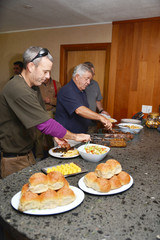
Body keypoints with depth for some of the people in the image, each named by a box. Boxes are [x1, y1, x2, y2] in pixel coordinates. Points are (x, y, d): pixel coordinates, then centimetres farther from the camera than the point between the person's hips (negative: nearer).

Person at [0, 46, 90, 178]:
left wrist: (55, 135, 1)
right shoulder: (18, 90, -29)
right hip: (13, 159, -9)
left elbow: (42, 115, 15)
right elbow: (45, 124, -30)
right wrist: (75, 136, -19)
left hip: (27, 153, 9)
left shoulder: (34, 87, 6)